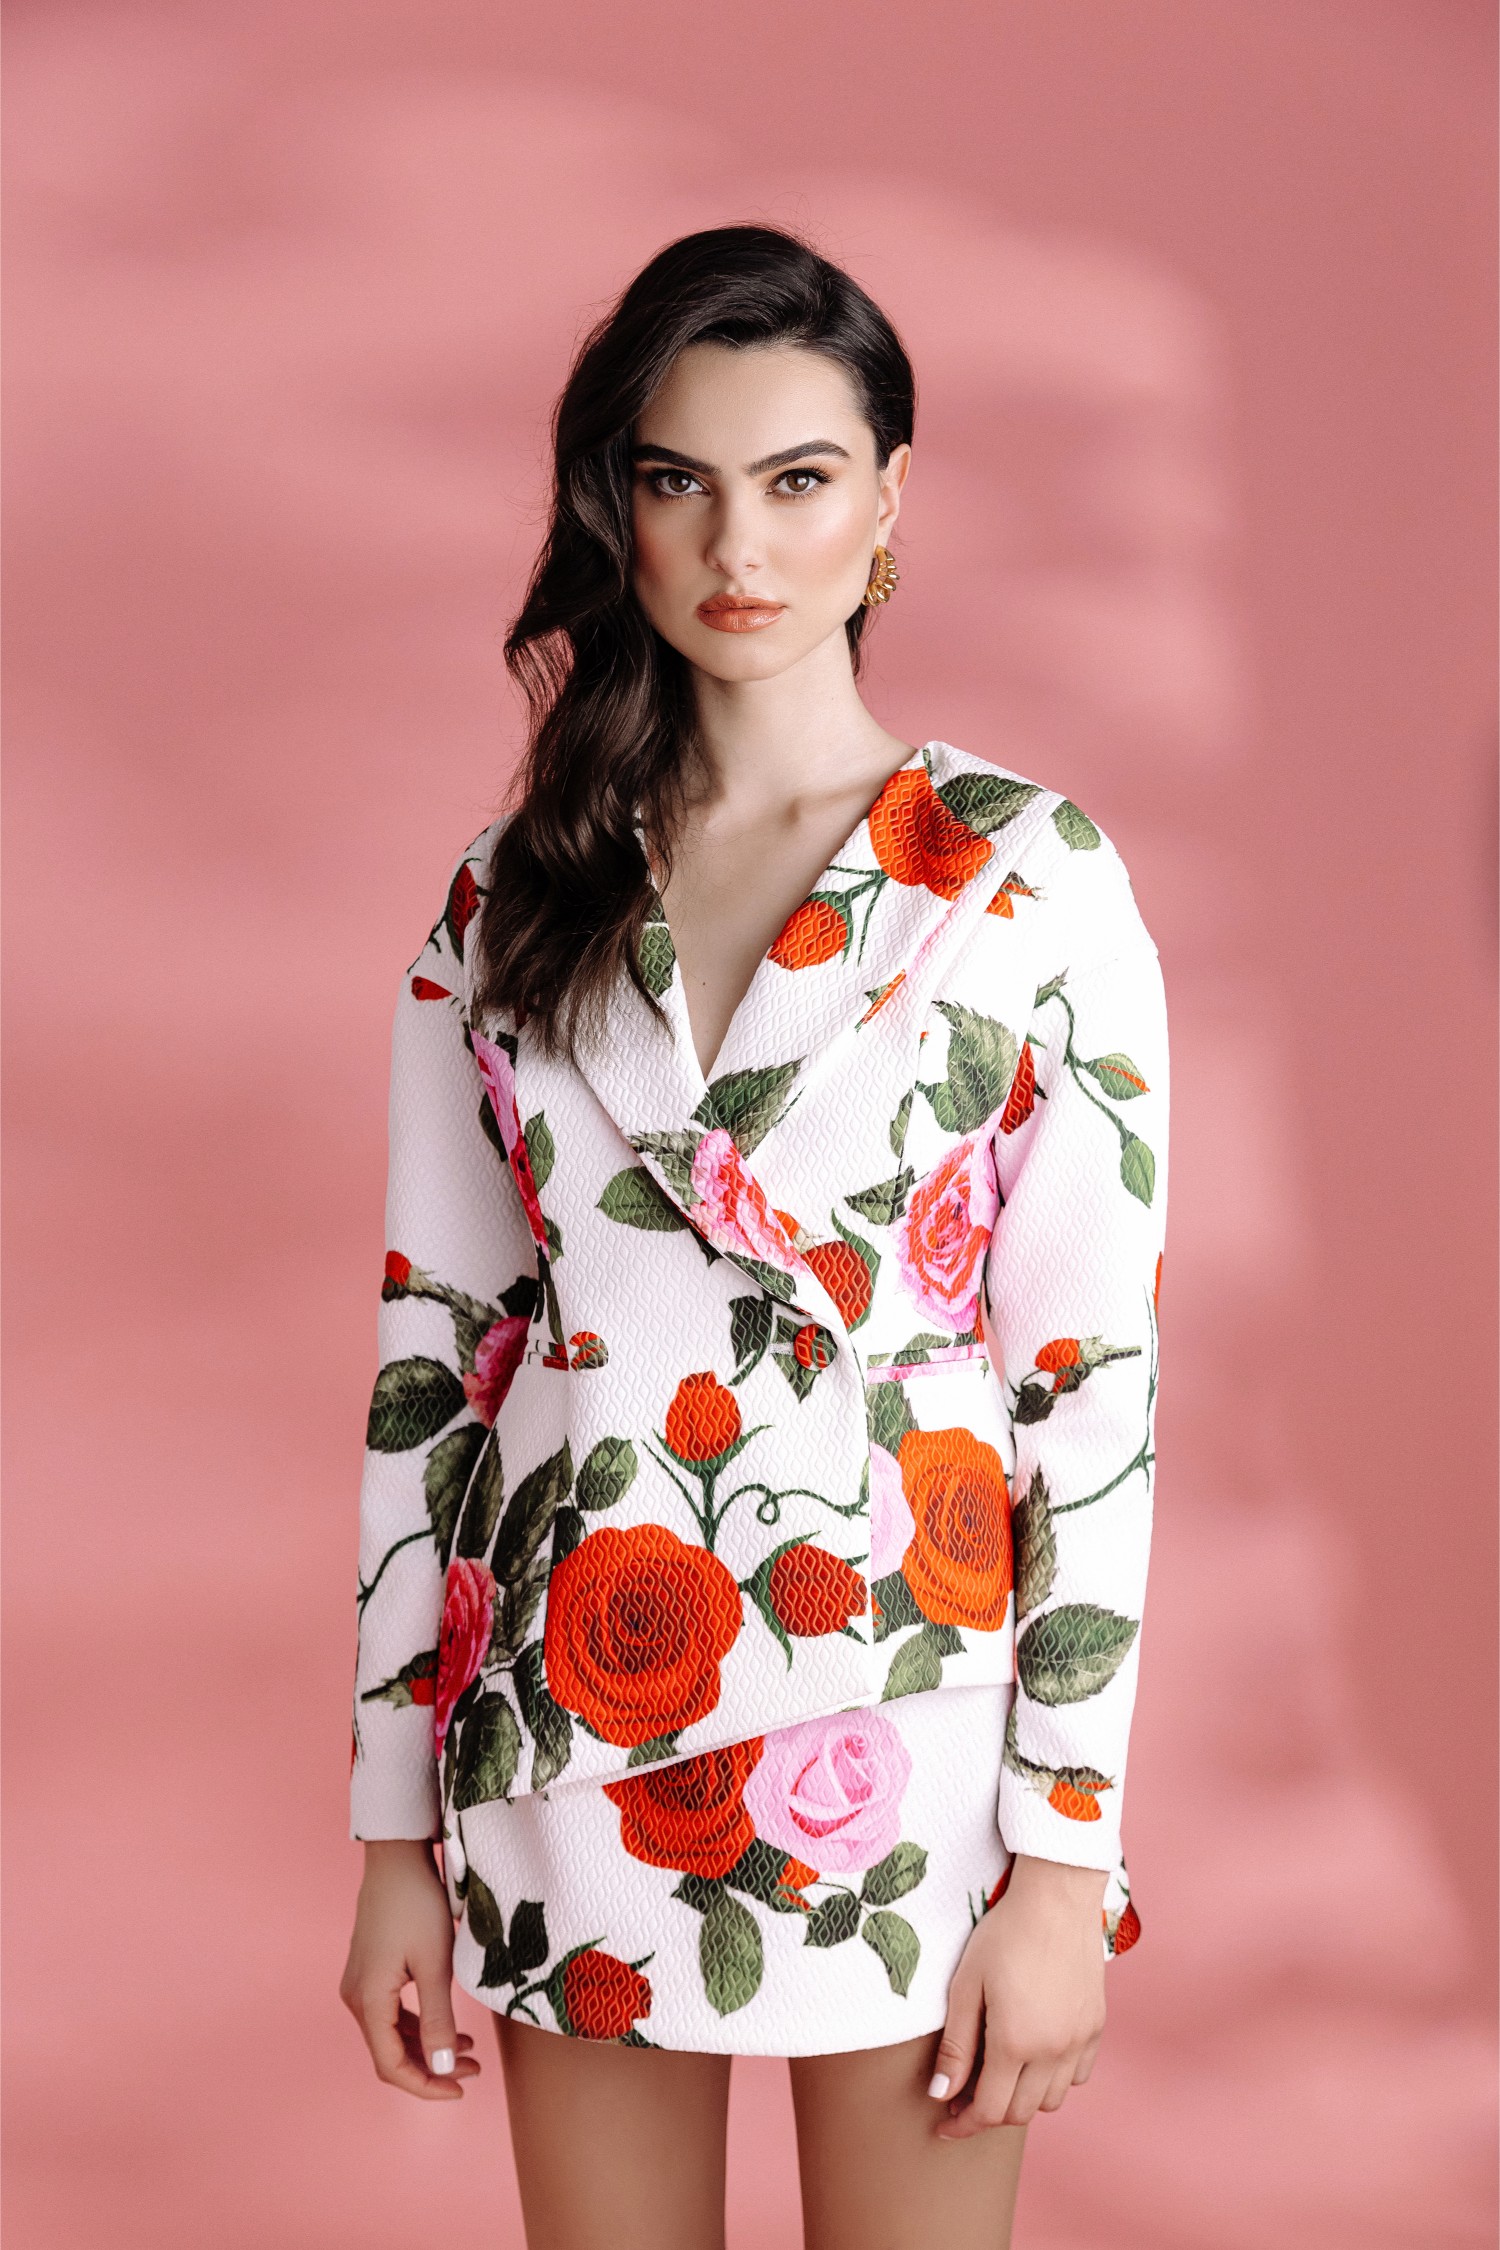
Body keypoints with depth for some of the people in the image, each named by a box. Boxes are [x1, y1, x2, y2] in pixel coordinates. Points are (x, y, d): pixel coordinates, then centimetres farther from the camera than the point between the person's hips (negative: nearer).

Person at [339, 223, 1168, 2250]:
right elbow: (429, 1352, 6)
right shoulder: (513, 897, 5)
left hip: (900, 1746, -3)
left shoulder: (1029, 875, -4)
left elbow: (1100, 1376, -6)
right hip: (571, 1743, 3)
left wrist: (1068, 1852, -10)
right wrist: (395, 1833, 4)